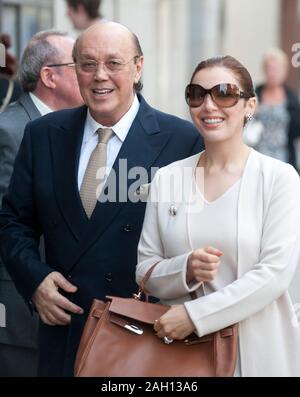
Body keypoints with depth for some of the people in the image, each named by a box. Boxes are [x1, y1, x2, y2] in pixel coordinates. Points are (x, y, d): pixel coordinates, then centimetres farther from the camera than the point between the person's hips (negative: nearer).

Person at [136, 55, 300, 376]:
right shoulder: (166, 178, 2)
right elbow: (145, 271, 4)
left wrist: (195, 315, -18)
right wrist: (186, 269, -16)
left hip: (258, 349, -2)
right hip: (180, 348, 2)